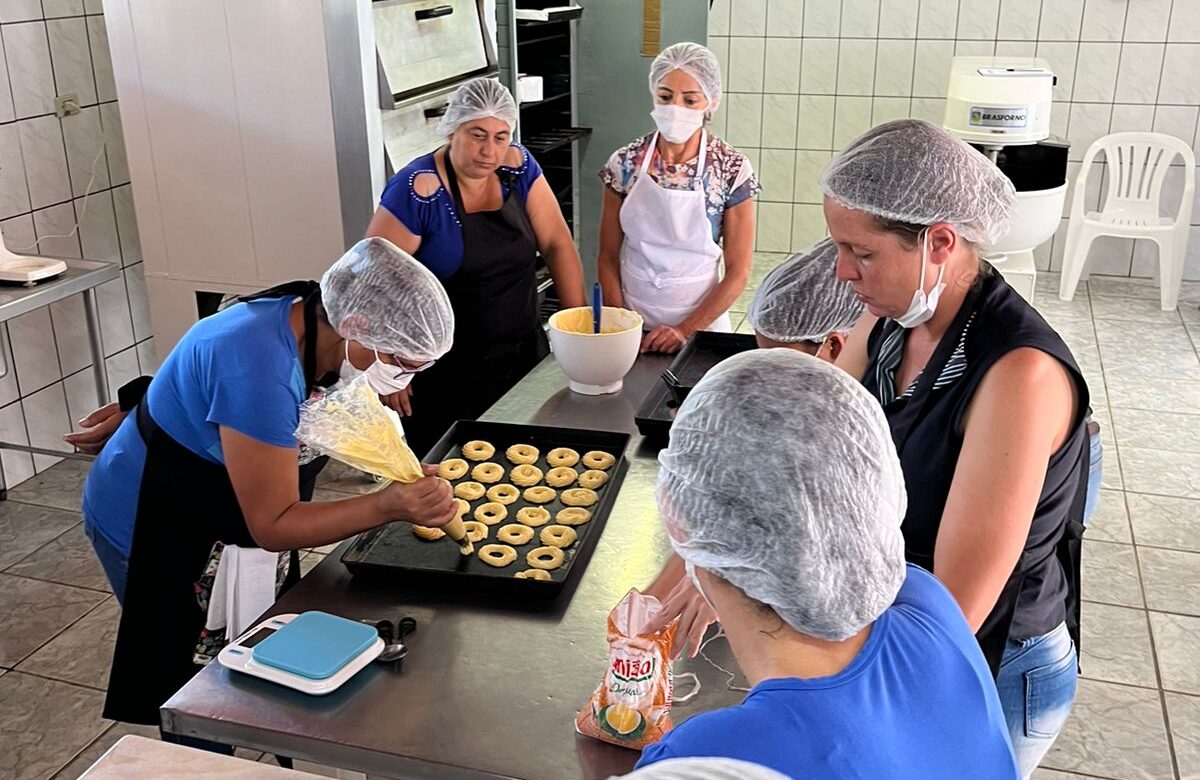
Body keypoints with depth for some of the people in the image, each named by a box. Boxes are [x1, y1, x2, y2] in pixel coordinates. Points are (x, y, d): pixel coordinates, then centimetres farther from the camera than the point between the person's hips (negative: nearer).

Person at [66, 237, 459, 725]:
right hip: (144, 528, -9)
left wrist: (139, 414, 22)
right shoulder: (262, 370, -38)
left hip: (186, 503, 9)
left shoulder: (295, 320, -9)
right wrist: (389, 506, -44)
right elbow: (272, 527, -33)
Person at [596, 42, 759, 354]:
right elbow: (608, 258, 1)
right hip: (631, 319, 2)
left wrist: (685, 330, -16)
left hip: (701, 320, -1)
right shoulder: (625, 163, -6)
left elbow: (737, 273, -8)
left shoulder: (732, 170, -10)